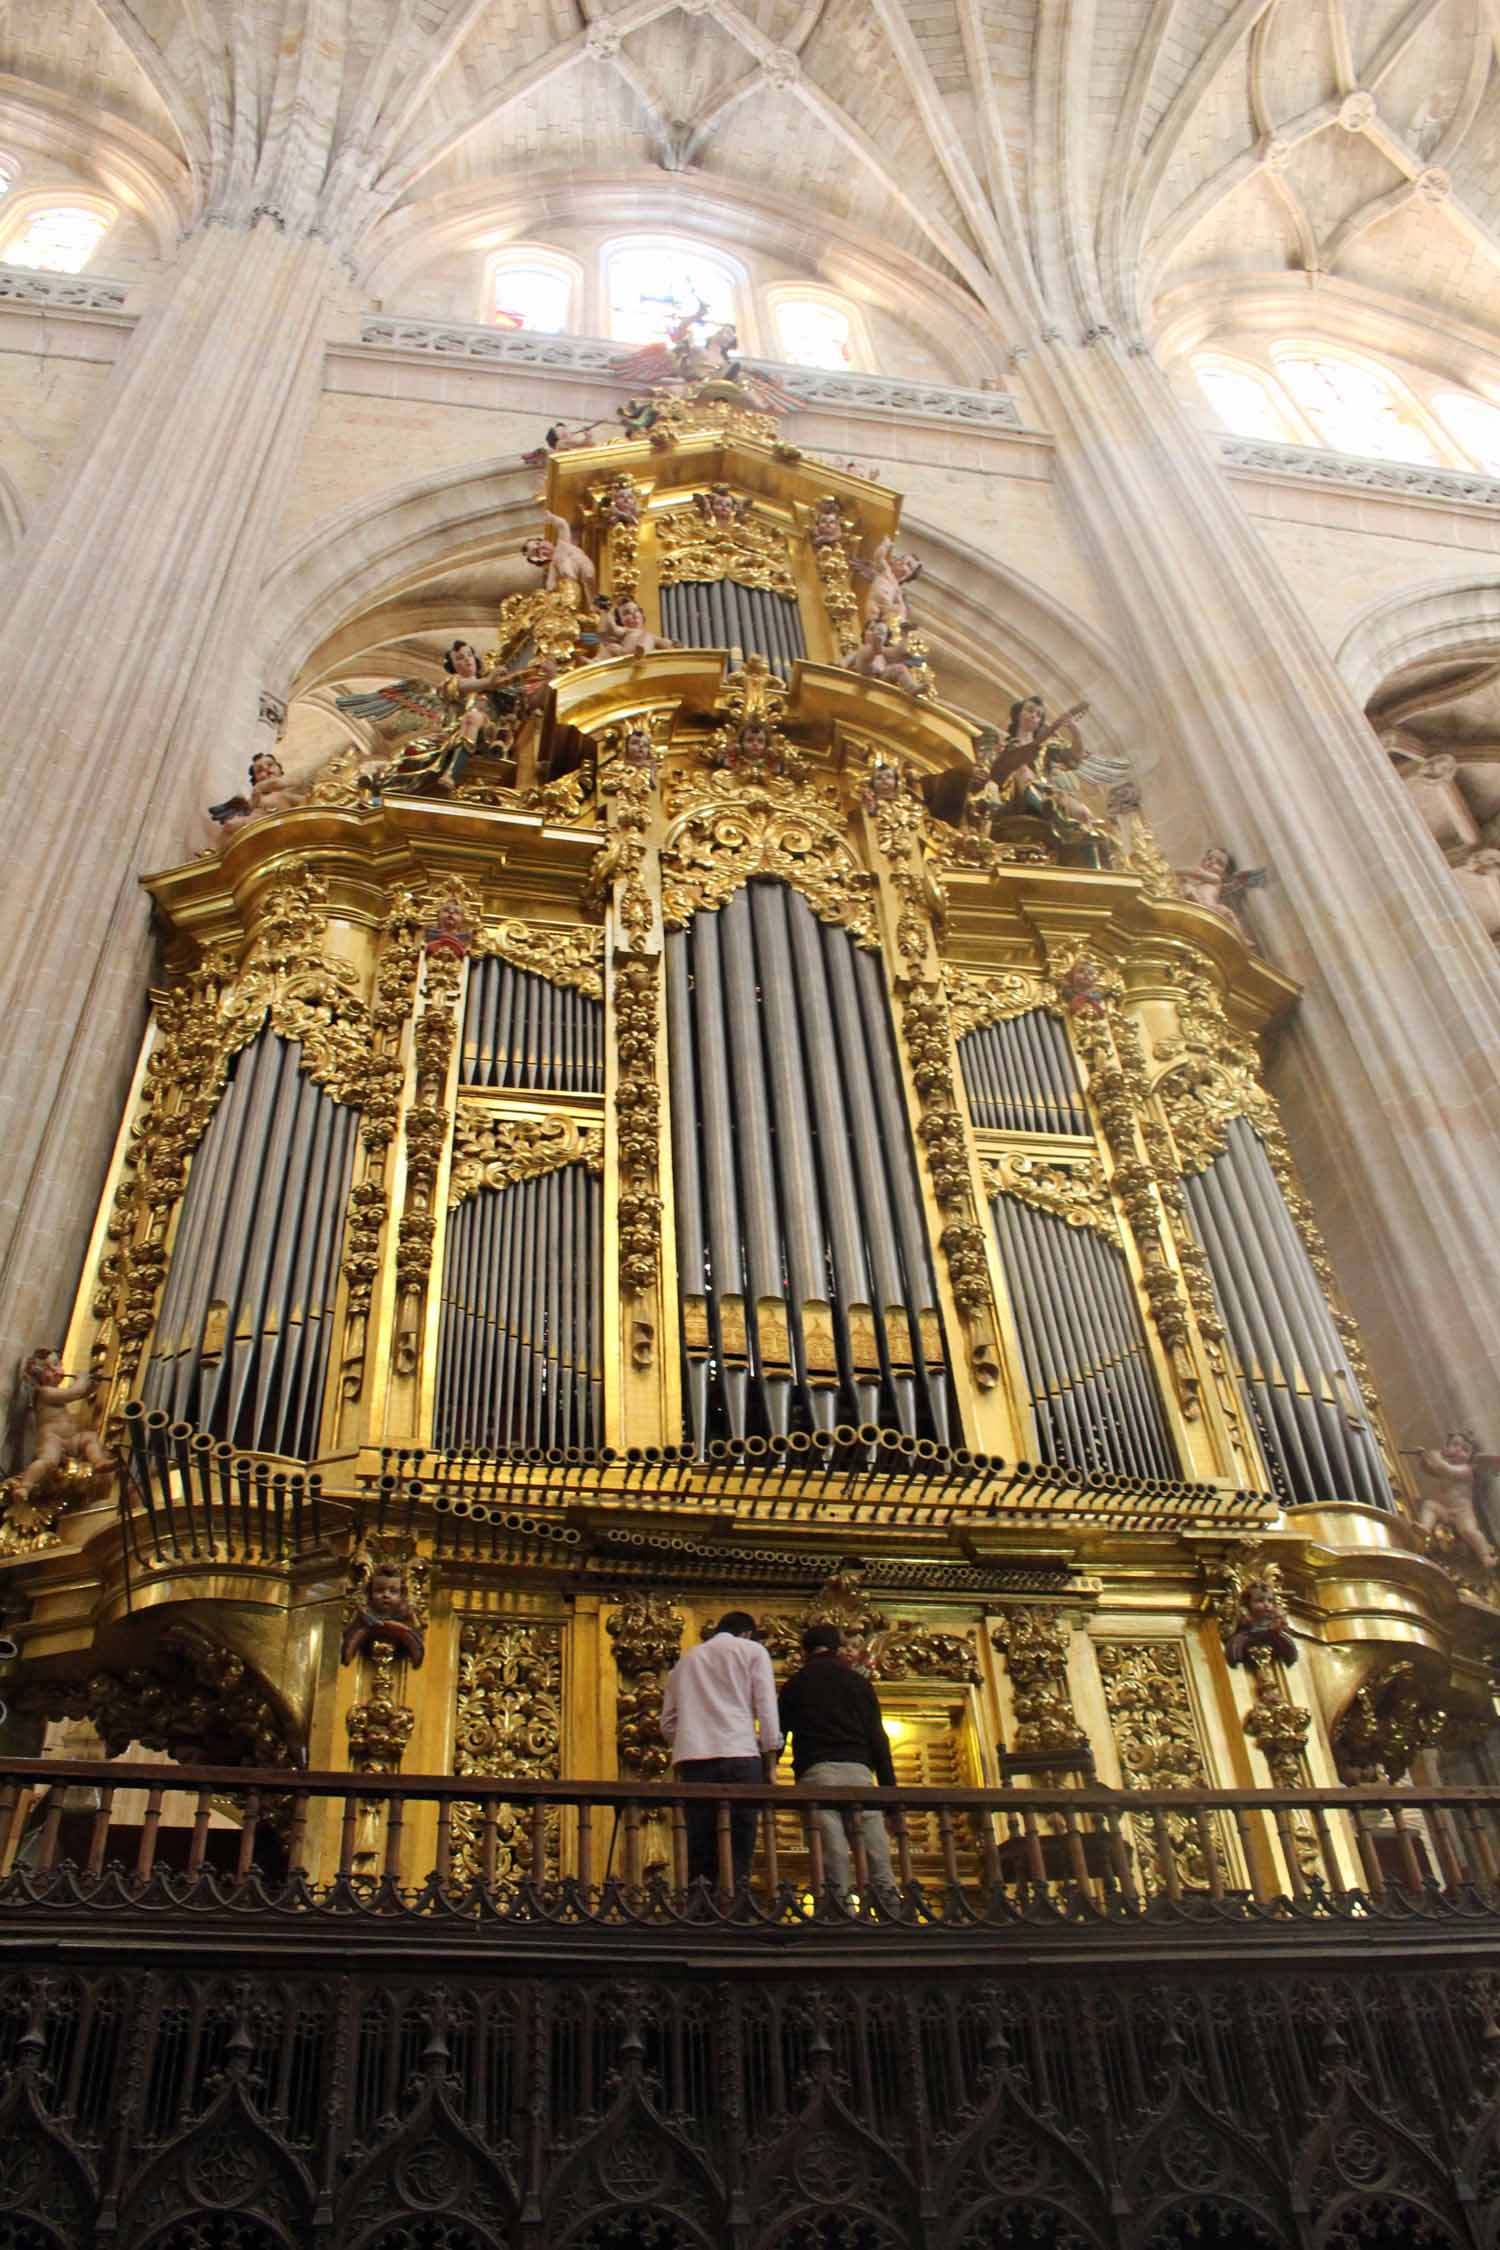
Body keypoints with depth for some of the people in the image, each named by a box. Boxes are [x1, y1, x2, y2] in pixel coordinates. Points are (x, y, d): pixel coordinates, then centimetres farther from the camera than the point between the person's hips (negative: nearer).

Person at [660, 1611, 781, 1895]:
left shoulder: (685, 1660, 23)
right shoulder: (752, 1650, 12)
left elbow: (668, 1723, 20)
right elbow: (766, 1707, 3)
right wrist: (770, 1763, 5)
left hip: (692, 1759, 3)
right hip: (739, 1755, -3)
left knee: (698, 1857, 3)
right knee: (737, 1857, -3)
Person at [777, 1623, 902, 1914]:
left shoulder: (796, 1683, 15)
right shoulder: (859, 1681, 19)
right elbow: (878, 1739, 13)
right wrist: (890, 1788, 11)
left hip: (816, 1772, -1)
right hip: (858, 1770, 2)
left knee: (833, 1852, -4)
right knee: (877, 1854, 1)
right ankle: (894, 1913, -8)